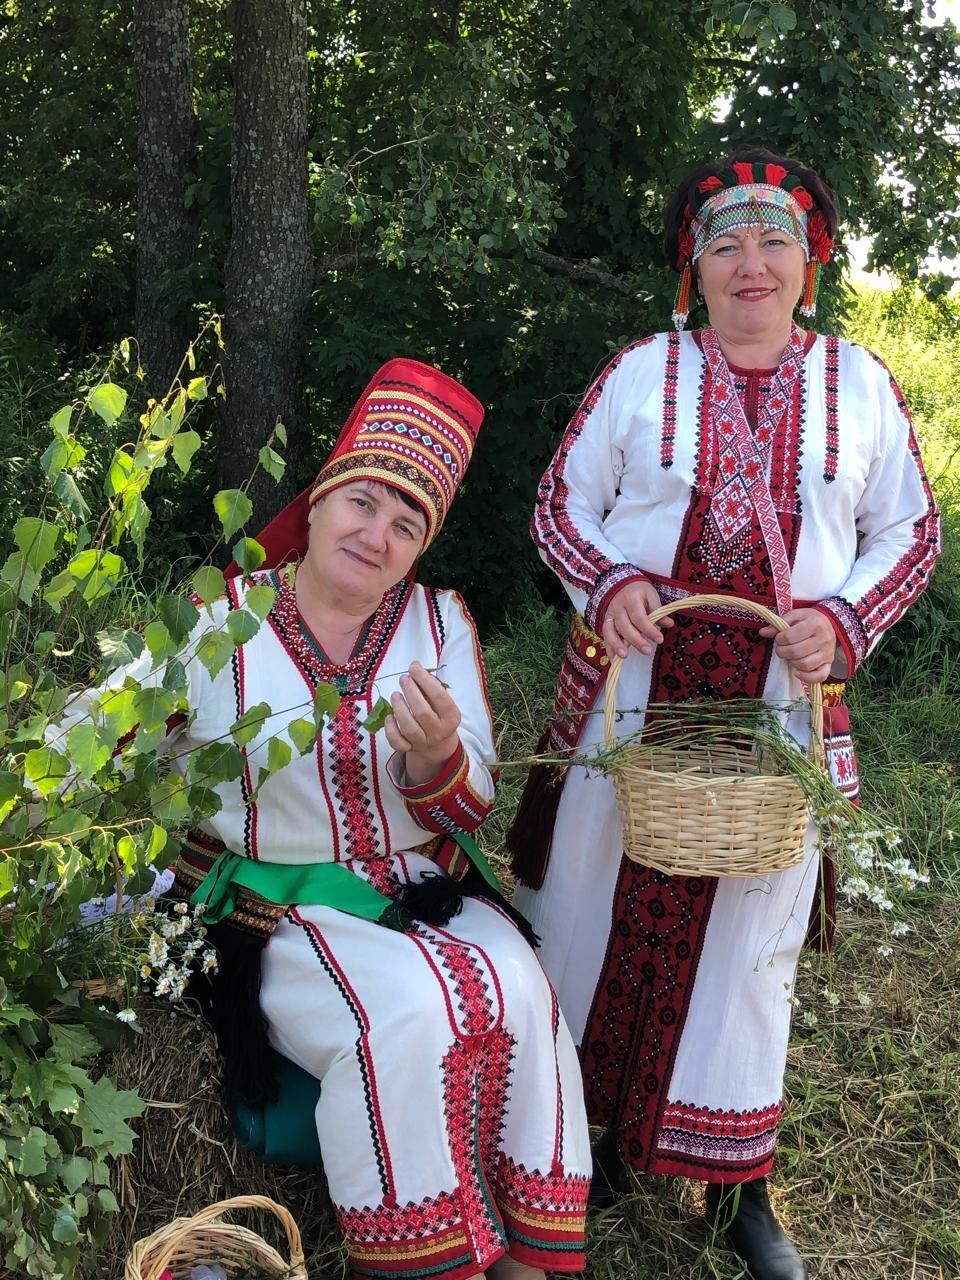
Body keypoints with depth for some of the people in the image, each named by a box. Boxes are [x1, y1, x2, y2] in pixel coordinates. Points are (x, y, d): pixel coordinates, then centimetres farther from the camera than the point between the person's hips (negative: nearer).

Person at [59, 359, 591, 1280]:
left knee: (518, 994, -24)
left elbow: (466, 808, -1)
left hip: (425, 891, 3)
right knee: (410, 1015, -29)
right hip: (280, 909, -3)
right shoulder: (218, 627, -4)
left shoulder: (440, 622, 4)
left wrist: (437, 754, -24)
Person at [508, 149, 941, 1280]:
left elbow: (908, 533, 8)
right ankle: (595, 1127, 29)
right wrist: (606, 583, -14)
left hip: (780, 711, 1)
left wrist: (844, 619, -9)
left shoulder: (859, 386, 5)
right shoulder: (640, 373, 2)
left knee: (750, 926, 9)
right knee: (605, 903, 7)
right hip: (630, 695, 0)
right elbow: (561, 505, 5)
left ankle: (735, 1183, 25)